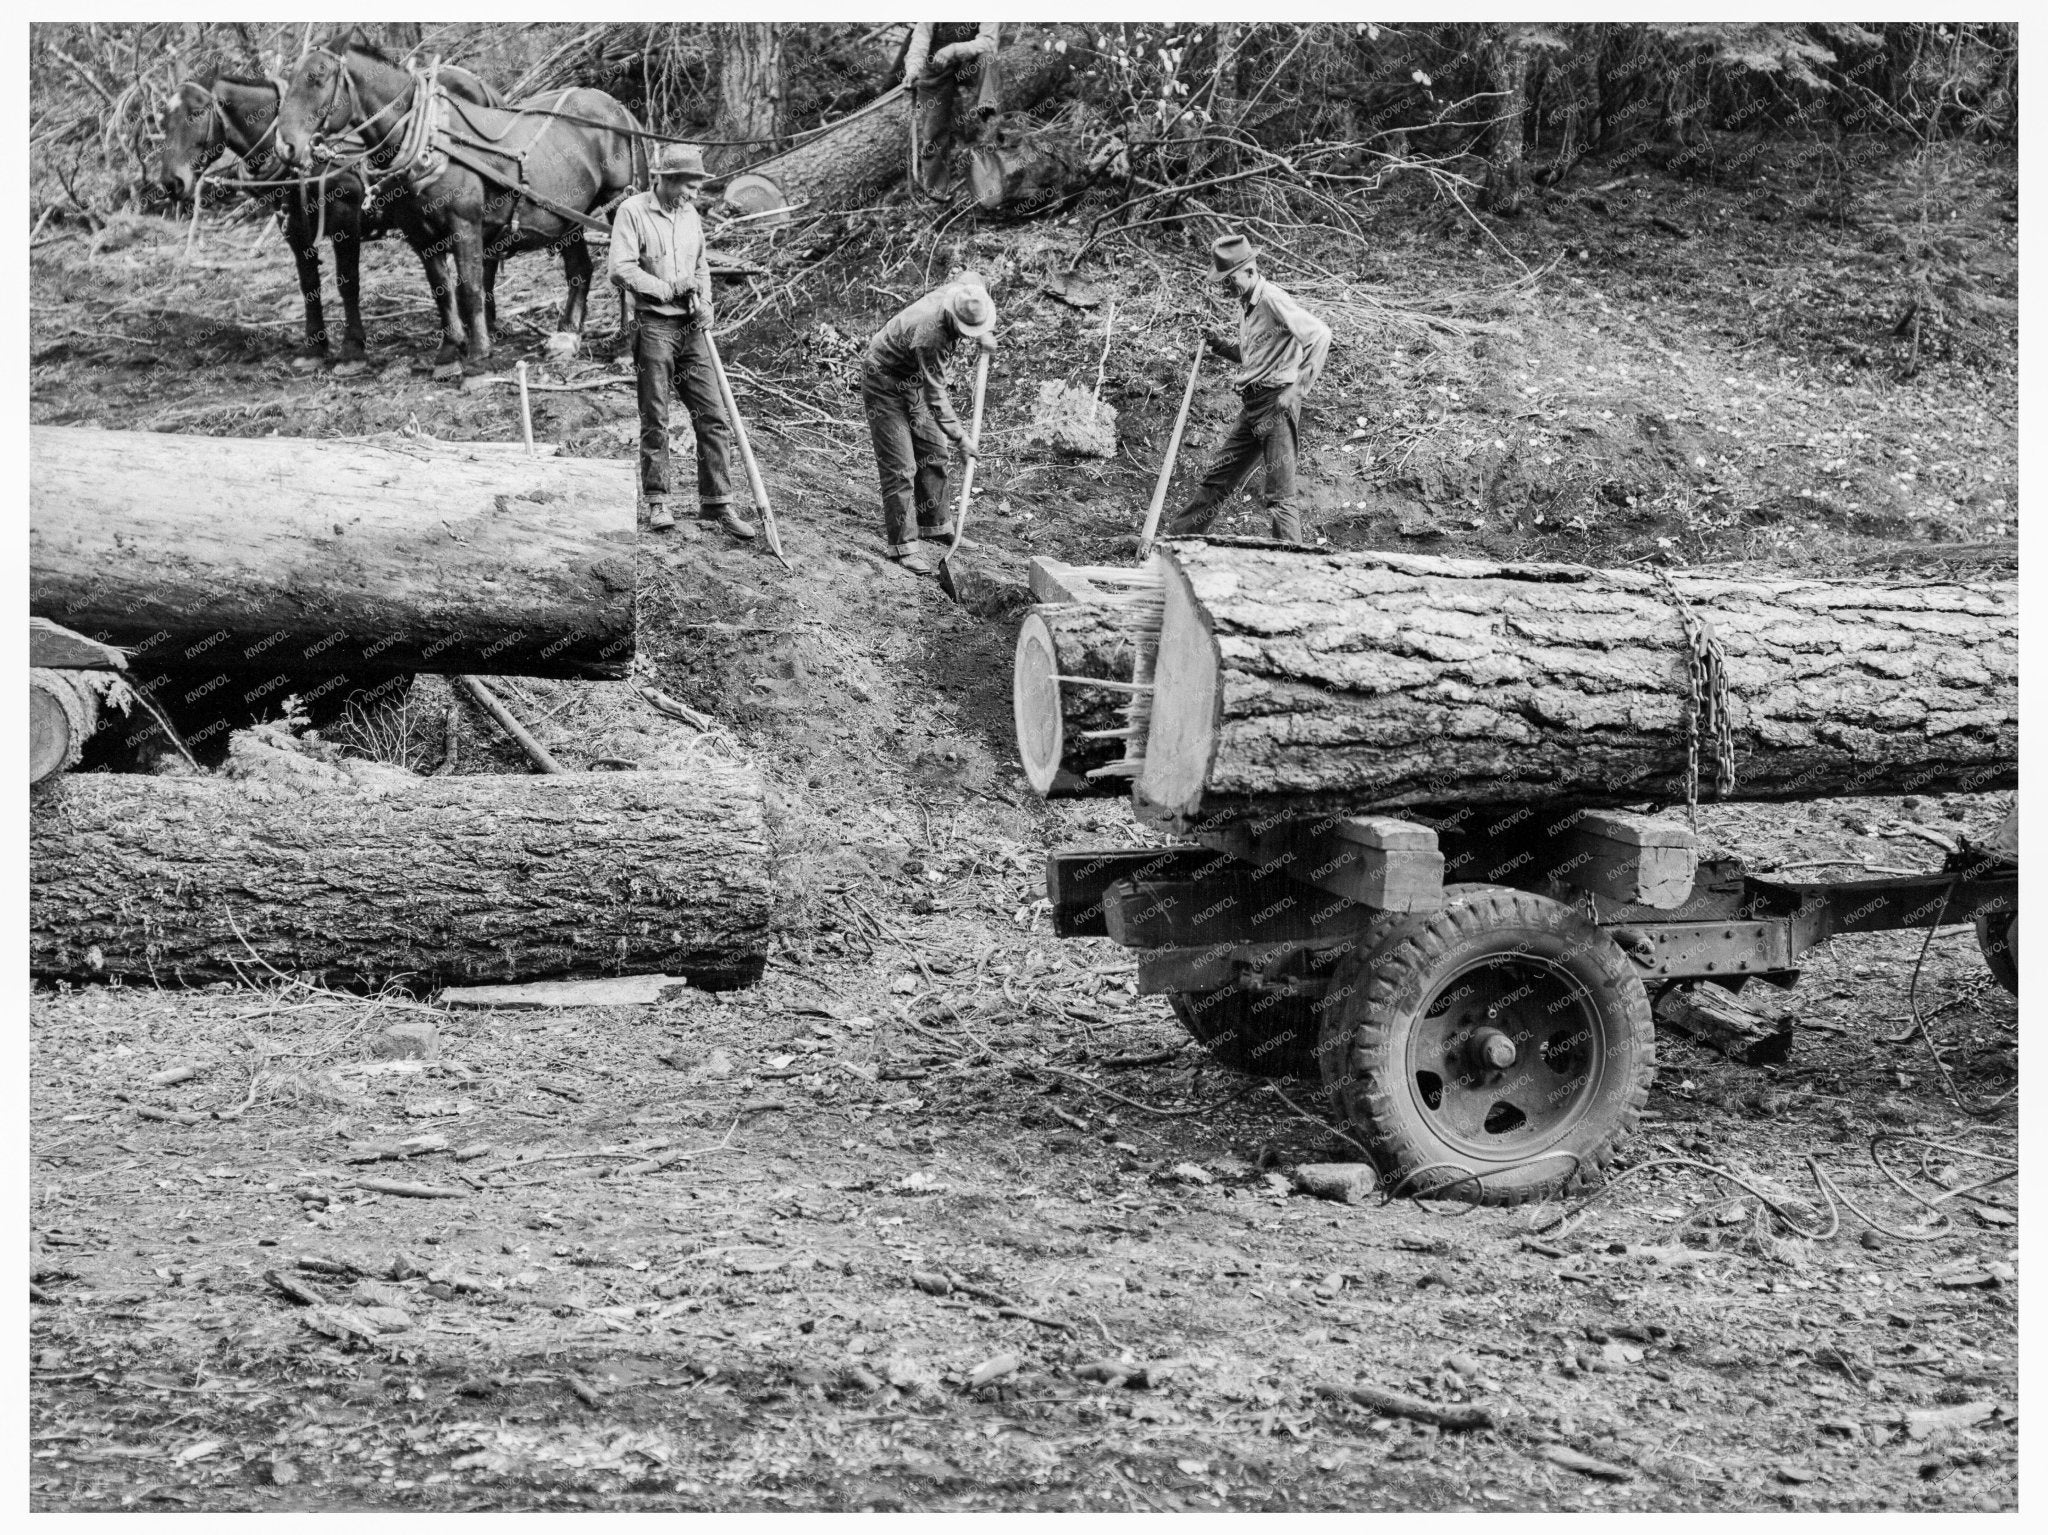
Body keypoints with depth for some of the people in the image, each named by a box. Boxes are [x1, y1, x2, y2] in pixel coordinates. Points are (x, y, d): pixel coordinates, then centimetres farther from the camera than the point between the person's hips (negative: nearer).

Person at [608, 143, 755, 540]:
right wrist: (670, 289, -11)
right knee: (655, 420, 1)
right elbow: (621, 270, -14)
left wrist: (704, 302, 4)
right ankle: (657, 502, 10)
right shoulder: (633, 211, -6)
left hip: (693, 328, 5)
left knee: (713, 417, 0)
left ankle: (716, 503, 4)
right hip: (655, 326, -5)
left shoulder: (690, 214, 13)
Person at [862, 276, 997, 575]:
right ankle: (903, 547, -5)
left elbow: (972, 278, 10)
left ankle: (935, 525, 32)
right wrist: (960, 438, -29)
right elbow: (936, 397, -32)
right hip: (884, 384, -9)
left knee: (933, 452, 16)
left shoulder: (960, 290, -18)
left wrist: (986, 333, 1)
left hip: (912, 381, 9)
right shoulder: (929, 335, -39)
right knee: (900, 468, -10)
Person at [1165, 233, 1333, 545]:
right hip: (1253, 407, 9)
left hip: (1277, 404, -9)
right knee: (1217, 480, 16)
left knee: (1279, 494, -11)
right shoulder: (1245, 303, 15)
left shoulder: (1272, 299, -13)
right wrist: (1221, 344, 10)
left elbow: (1319, 335, -22)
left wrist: (1296, 388, -24)